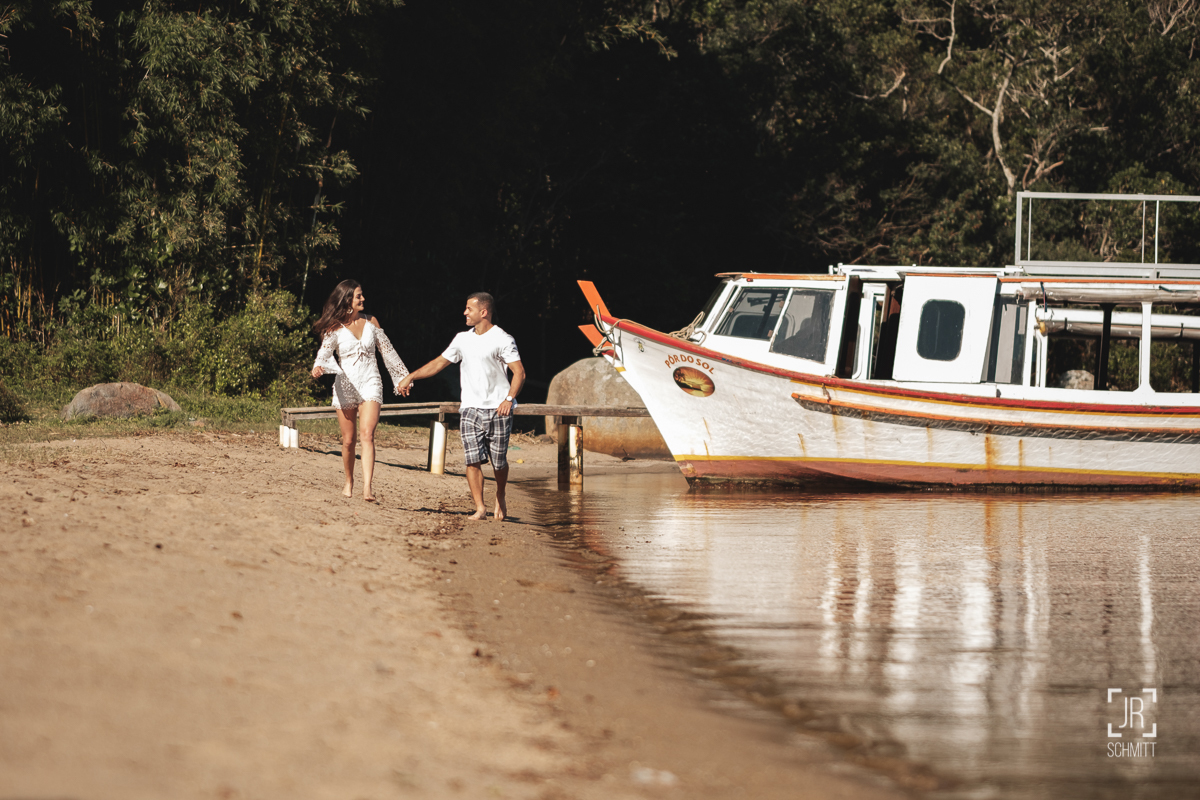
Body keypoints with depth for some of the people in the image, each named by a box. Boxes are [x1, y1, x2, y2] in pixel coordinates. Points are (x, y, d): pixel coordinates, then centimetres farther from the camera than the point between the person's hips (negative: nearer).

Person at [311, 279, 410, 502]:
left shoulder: (370, 322, 6)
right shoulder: (335, 328, -2)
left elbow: (387, 351, 17)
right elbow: (325, 350, -18)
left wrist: (401, 377, 23)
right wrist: (318, 367, -40)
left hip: (370, 384, 1)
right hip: (345, 386, -1)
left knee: (367, 435, -16)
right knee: (348, 440, 5)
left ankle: (367, 488, -26)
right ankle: (349, 481, 29)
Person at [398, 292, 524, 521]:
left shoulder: (502, 339, -4)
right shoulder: (462, 339, 13)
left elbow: (519, 372, -9)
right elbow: (440, 363, 20)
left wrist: (509, 399, -22)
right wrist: (411, 377, 14)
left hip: (497, 409, -4)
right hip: (470, 408, 4)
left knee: (499, 462, 3)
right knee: (473, 460, -9)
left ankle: (500, 497, 29)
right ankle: (480, 508, -7)